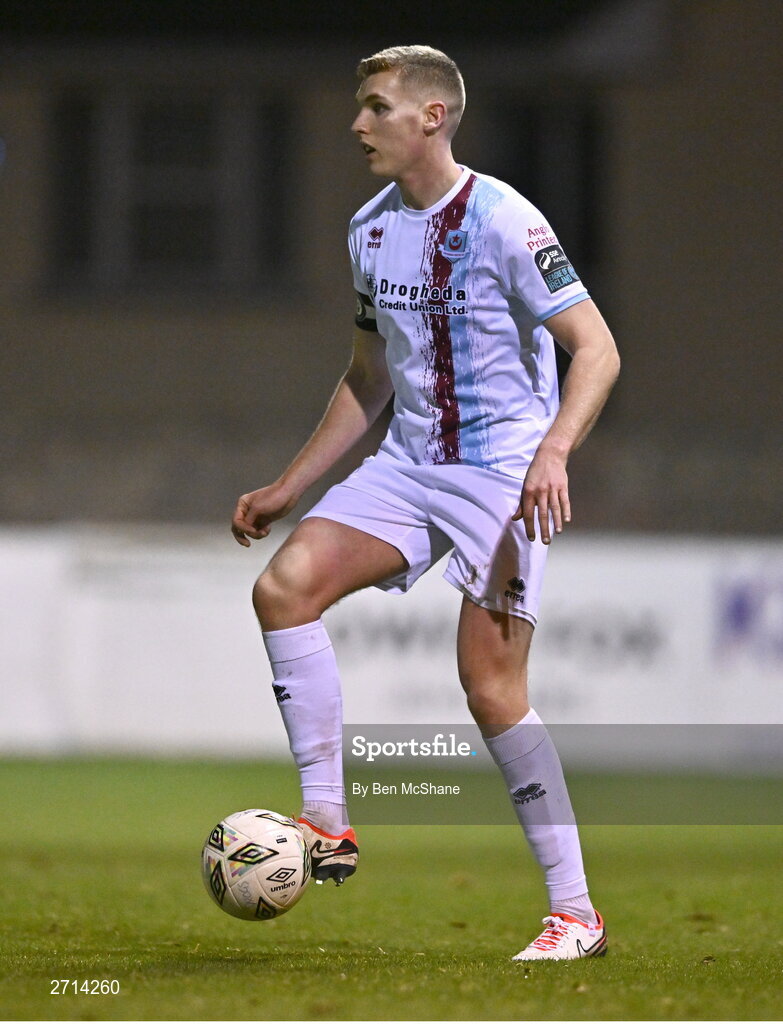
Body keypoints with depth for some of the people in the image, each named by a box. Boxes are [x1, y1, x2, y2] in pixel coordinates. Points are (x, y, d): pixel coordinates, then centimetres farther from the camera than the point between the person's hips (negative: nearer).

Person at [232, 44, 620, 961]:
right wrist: (288, 488, 19)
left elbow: (596, 349, -15)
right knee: (284, 586, -15)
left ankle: (576, 912, -1)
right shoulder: (370, 229, 11)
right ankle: (326, 826, -12)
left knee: (490, 689, -11)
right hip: (407, 465, 7)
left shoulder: (501, 221, -12)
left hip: (504, 471, -7)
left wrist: (553, 450, -32)